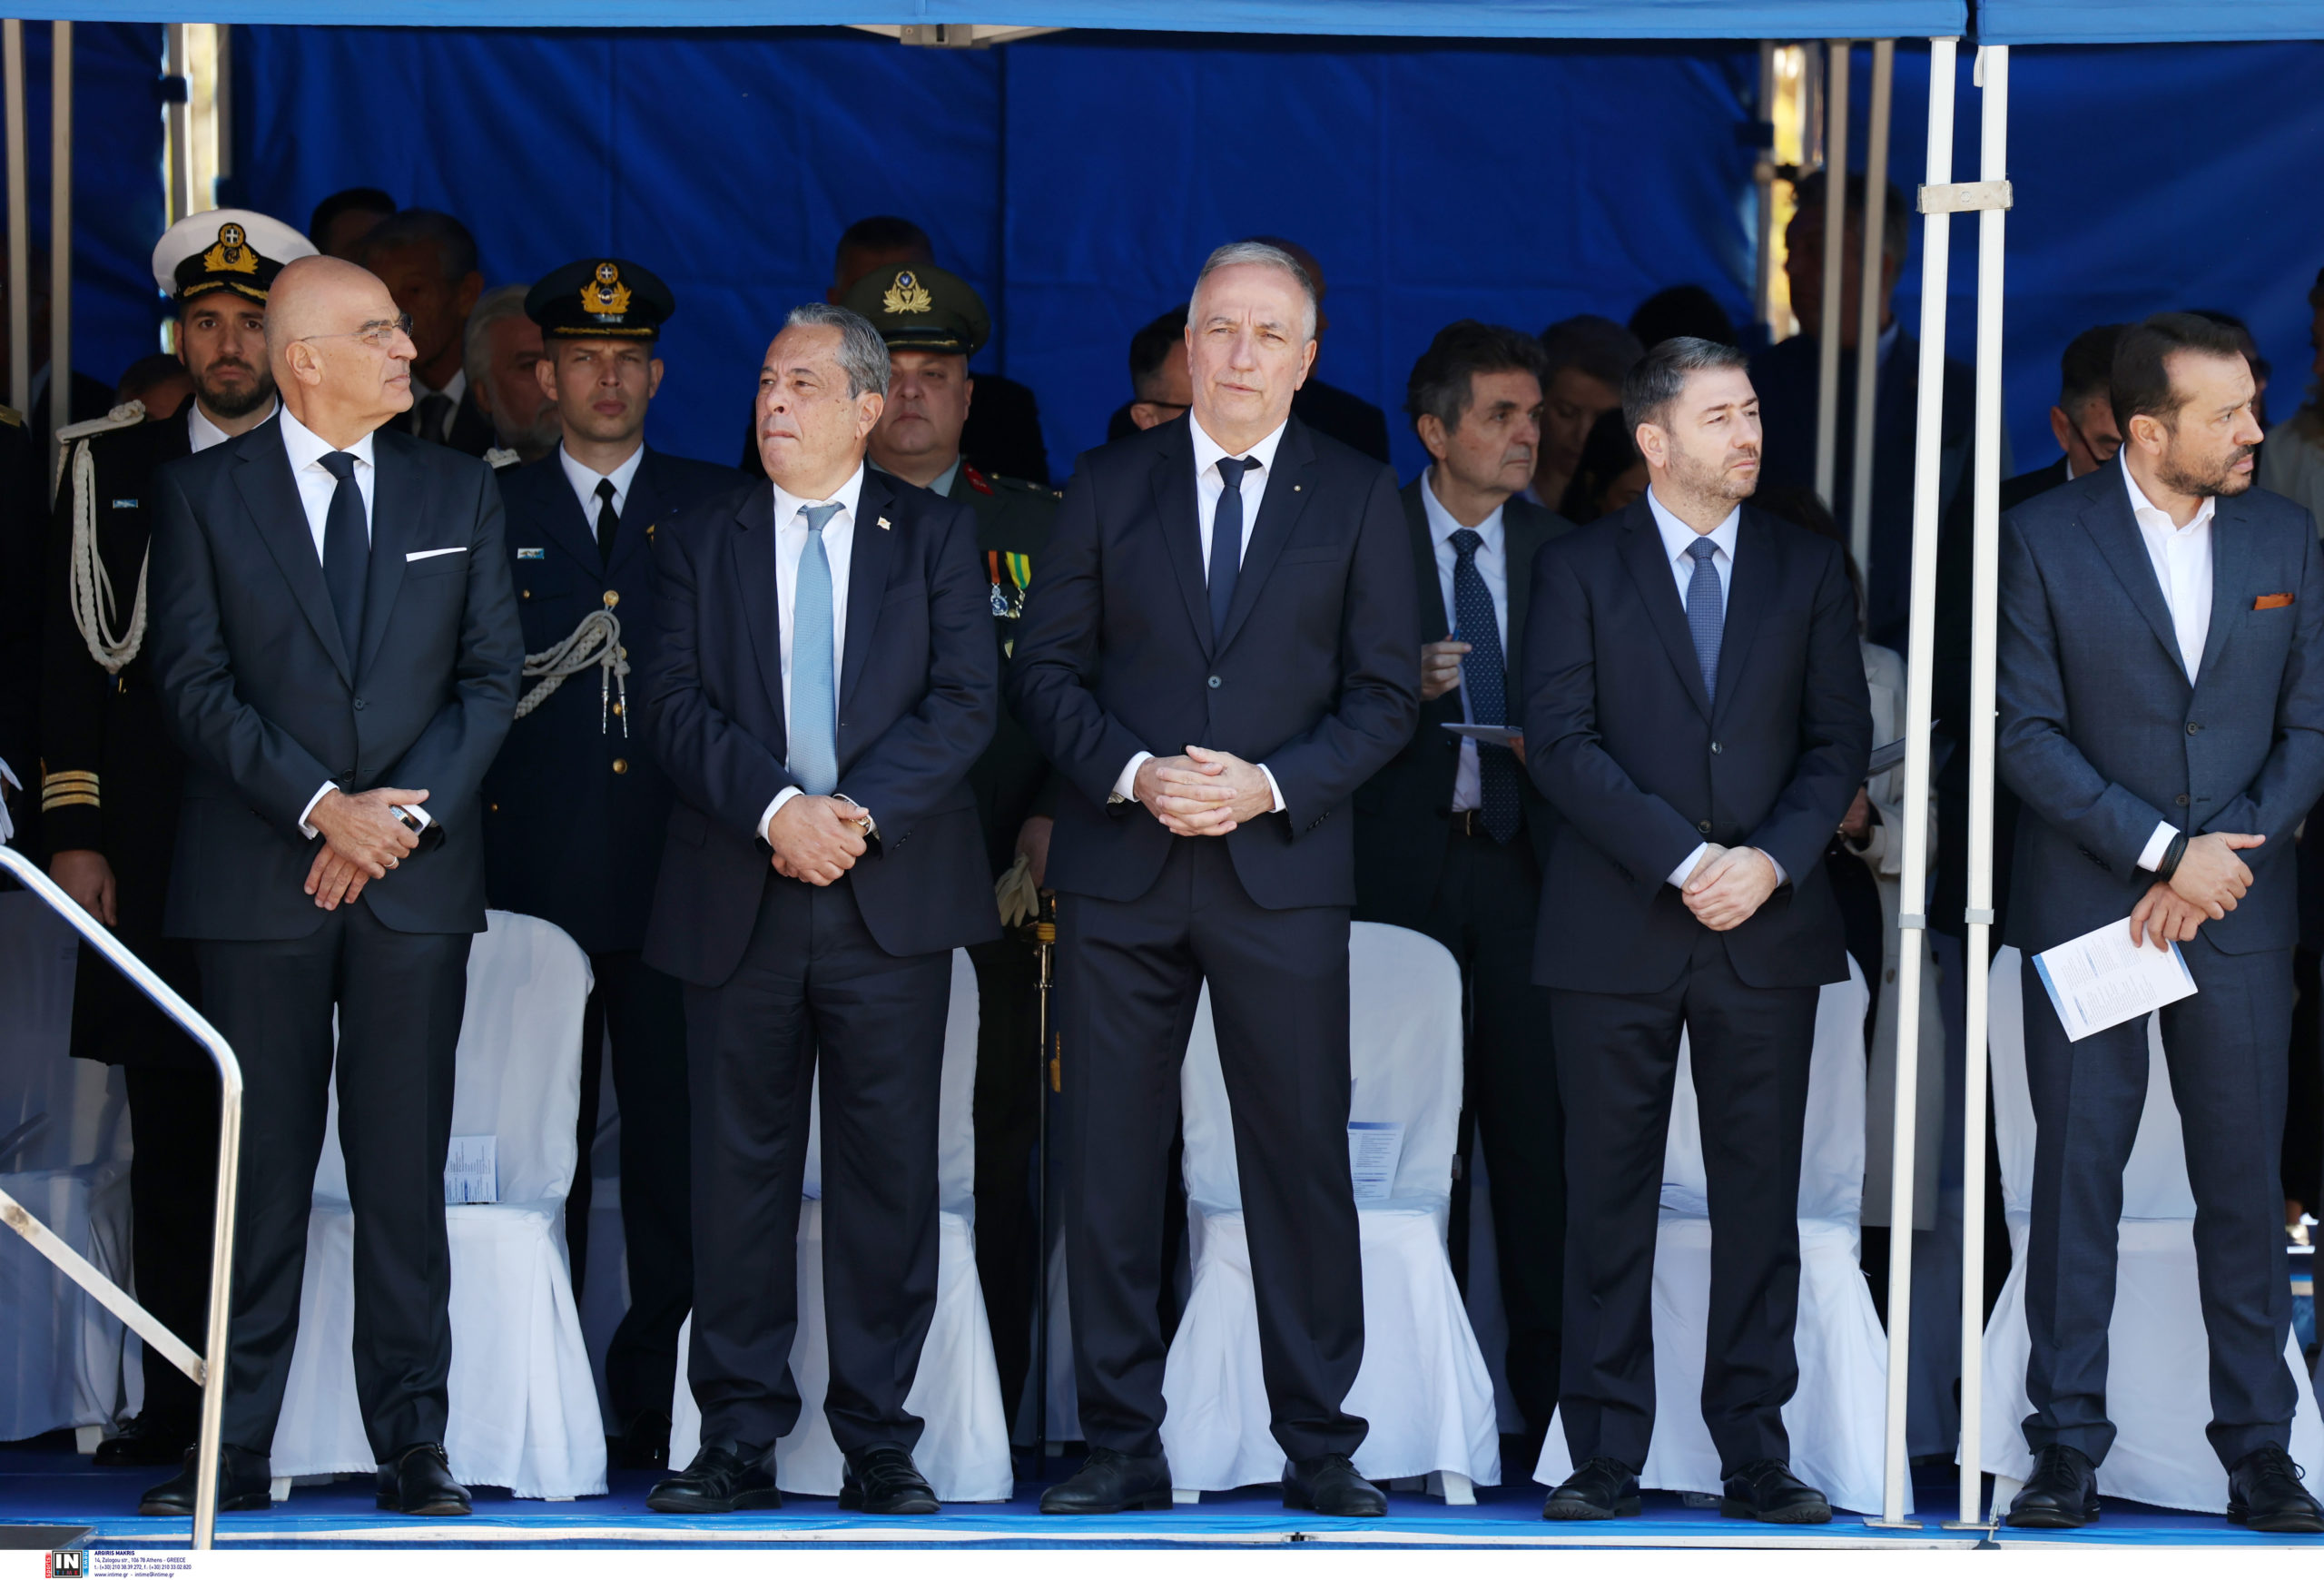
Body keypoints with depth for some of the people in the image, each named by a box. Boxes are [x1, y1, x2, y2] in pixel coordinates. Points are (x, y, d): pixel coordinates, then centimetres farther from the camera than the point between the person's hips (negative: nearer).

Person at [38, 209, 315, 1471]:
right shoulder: (111, 469, 11)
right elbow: (74, 657, 9)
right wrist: (74, 829, 1)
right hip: (155, 861, 2)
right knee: (170, 1139, 3)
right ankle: (175, 1404, 8)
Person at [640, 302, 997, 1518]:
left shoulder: (936, 535, 8)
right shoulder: (699, 541, 11)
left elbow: (965, 700, -2)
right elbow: (679, 706, 1)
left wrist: (858, 811, -14)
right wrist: (775, 809, -15)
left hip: (891, 896, -1)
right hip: (736, 901, 1)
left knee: (887, 1169, 0)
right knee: (738, 1169, 2)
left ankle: (878, 1441, 6)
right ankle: (739, 1441, 7)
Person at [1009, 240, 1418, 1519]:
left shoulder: (1357, 500, 6)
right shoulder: (1109, 487, 9)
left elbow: (1384, 695, 3)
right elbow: (1044, 669, 6)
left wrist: (1269, 785, -12)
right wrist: (1133, 774, -10)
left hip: (1280, 872, -1)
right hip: (1121, 873, 1)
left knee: (1302, 1161, 0)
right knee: (1109, 1166, 1)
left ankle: (1318, 1447, 8)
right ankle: (1123, 1447, 8)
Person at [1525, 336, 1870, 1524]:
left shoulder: (1808, 570, 10)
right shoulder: (1578, 569, 3)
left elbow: (1839, 742, 7)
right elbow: (1560, 743, -6)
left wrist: (1771, 859, -10)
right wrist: (1683, 862, -14)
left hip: (1766, 931, 2)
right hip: (1616, 931, -2)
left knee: (1760, 1202, 3)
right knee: (1608, 1203, 1)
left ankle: (1755, 1457, 8)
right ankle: (1605, 1458, 6)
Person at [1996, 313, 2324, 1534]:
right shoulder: (2043, 539, -4)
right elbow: (2025, 733, -8)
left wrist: (2215, 860, -8)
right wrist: (2161, 849, -14)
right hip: (2084, 907, -2)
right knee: (2076, 1175, 0)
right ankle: (2067, 1448, 6)